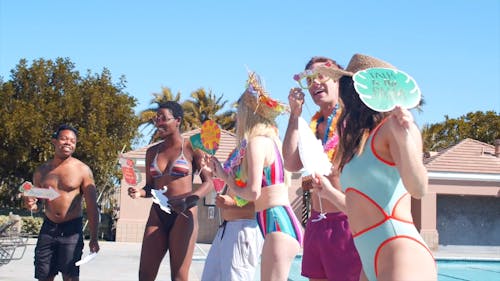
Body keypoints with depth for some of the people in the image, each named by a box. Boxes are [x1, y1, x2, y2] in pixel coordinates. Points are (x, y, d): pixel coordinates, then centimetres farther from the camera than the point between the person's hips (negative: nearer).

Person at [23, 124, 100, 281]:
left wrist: (93, 238, -7)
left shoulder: (82, 170, -4)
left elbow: (92, 207, -3)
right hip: (48, 228, 3)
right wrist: (31, 204, -6)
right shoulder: (42, 171, 8)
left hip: (72, 230, -3)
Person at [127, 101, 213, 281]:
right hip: (157, 215, 5)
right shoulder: (152, 151, 13)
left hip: (183, 215, -5)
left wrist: (189, 200, -19)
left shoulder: (191, 148, 0)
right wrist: (140, 192, -5)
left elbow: (207, 182, -2)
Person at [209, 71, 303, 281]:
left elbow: (253, 192, -17)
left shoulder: (256, 142, -10)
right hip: (284, 221, 10)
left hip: (276, 224, -10)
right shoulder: (271, 139, 16)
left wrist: (225, 177, 1)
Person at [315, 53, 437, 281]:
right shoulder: (360, 142, 19)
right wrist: (330, 192, 33)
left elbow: (418, 189, -21)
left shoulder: (391, 126, -6)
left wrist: (404, 138, -35)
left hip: (402, 256, -9)